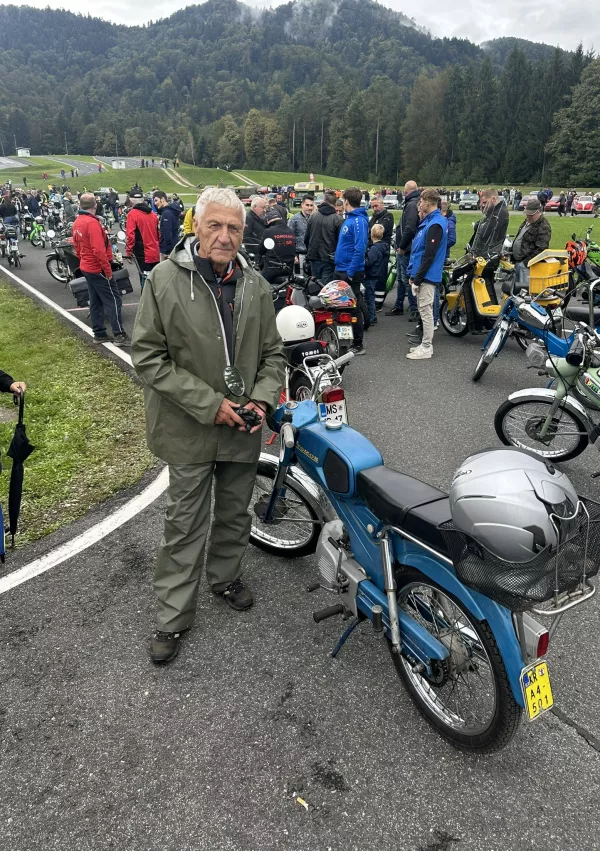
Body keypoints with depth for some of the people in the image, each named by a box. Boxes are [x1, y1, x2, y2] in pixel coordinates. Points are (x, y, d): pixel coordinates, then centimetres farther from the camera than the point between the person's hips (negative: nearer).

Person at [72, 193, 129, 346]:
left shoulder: (77, 222, 8)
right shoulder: (92, 223, -19)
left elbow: (76, 246, 16)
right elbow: (99, 250, -24)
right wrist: (108, 269, -18)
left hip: (86, 267, 9)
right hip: (98, 269, -9)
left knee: (96, 301, 13)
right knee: (113, 299, -6)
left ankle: (99, 334, 16)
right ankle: (119, 335, -7)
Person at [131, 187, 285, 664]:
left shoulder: (256, 286, 2)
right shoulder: (165, 279, -11)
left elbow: (272, 353, 9)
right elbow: (148, 356, -13)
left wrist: (263, 399, -10)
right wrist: (208, 403, -20)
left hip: (243, 428, 4)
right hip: (189, 428, -4)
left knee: (235, 512, 21)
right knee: (186, 524, 7)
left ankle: (226, 575, 47)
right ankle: (173, 617, 25)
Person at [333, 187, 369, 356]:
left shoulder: (359, 221, -16)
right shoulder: (349, 218, 13)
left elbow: (360, 248, -23)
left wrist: (351, 272, -23)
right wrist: (338, 262, 17)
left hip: (350, 272, -10)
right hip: (341, 270, 10)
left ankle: (358, 345, 4)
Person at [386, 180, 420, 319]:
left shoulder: (412, 205, -16)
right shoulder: (411, 204, 15)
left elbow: (409, 229, -24)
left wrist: (401, 247, -17)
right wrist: (400, 247, 13)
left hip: (406, 250, -10)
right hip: (402, 249, 10)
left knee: (406, 279, -8)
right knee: (400, 278, 17)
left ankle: (415, 310, -4)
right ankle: (398, 307, 27)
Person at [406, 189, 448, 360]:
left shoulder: (435, 224, -17)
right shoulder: (428, 221, 15)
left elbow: (429, 255, -21)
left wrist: (417, 278, -19)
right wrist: (414, 275, 14)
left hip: (427, 276, -10)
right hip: (422, 275, 10)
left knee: (426, 311, -4)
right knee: (424, 311, 14)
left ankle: (426, 348, 3)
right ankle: (425, 344, 23)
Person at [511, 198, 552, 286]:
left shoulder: (543, 227, -14)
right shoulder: (526, 221, 15)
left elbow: (541, 249, -21)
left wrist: (527, 262, -22)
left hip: (526, 265, -10)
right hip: (518, 262, 10)